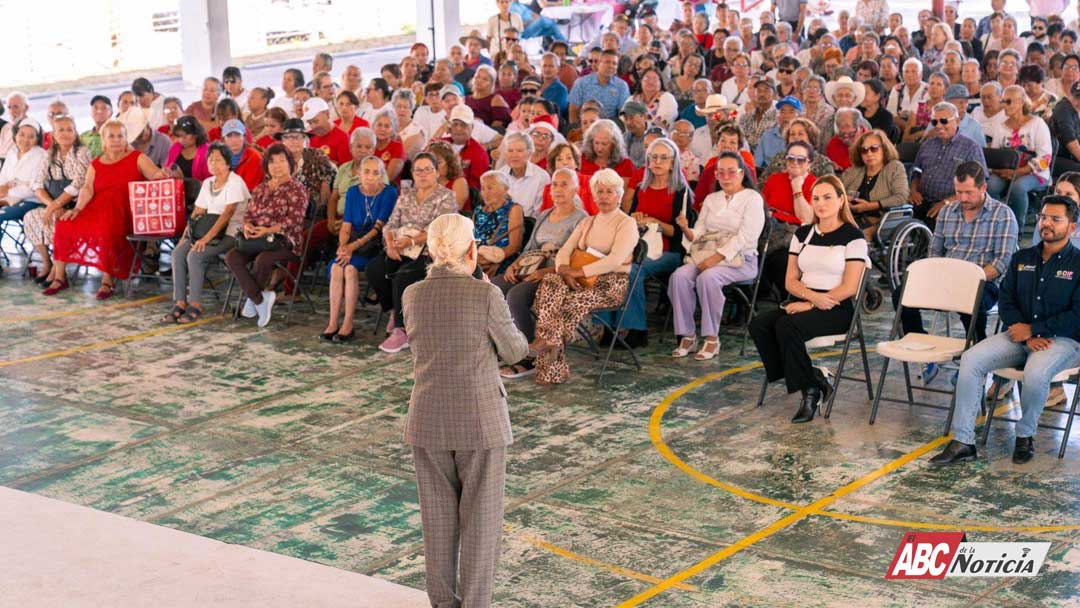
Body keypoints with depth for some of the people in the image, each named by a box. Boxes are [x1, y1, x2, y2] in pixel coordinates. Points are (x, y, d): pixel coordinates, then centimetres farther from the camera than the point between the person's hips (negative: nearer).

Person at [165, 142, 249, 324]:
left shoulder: (235, 182, -9)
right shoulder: (208, 183, 15)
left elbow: (227, 214, -19)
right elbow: (197, 213, 16)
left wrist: (207, 238, -26)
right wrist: (185, 236, 1)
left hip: (230, 233, -7)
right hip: (209, 229, 7)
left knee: (195, 255, -28)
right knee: (178, 253, -17)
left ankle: (195, 305, -21)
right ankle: (180, 302, -17)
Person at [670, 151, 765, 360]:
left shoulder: (752, 198, 0)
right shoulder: (711, 199, 19)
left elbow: (745, 237, -12)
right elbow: (699, 233, 13)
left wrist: (716, 257, -20)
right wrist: (687, 230, -11)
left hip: (739, 259, -5)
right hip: (706, 255, 5)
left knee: (707, 278, -35)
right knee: (679, 276, -24)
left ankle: (712, 339, -25)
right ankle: (687, 336, -18)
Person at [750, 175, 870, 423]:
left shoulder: (853, 237, -4)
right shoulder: (803, 233, 14)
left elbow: (849, 288, -11)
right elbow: (791, 280, 9)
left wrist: (809, 303, -16)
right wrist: (815, 296, -12)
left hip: (838, 308, -6)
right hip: (805, 303, 6)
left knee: (787, 326, -32)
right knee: (759, 324, -20)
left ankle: (810, 388, -16)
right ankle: (813, 378, -13)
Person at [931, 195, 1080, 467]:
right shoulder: (1022, 259, 15)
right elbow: (1006, 302, 8)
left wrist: (1033, 330, -12)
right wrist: (1026, 336, -9)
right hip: (1020, 335, 5)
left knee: (1036, 372, -37)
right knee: (971, 359, -20)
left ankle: (1025, 435, -9)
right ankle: (963, 441, -20)